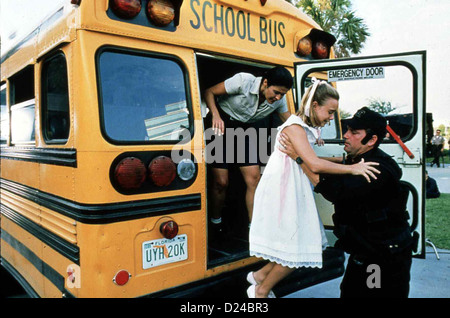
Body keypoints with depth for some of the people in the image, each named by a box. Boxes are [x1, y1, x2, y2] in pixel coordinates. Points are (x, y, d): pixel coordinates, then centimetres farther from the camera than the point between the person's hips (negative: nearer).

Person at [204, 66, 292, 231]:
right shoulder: (243, 81, -22)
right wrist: (215, 115, -32)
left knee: (254, 178, -6)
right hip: (221, 126, -4)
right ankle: (215, 223, 18)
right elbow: (209, 92, -16)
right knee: (221, 182, -6)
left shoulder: (279, 101, -8)